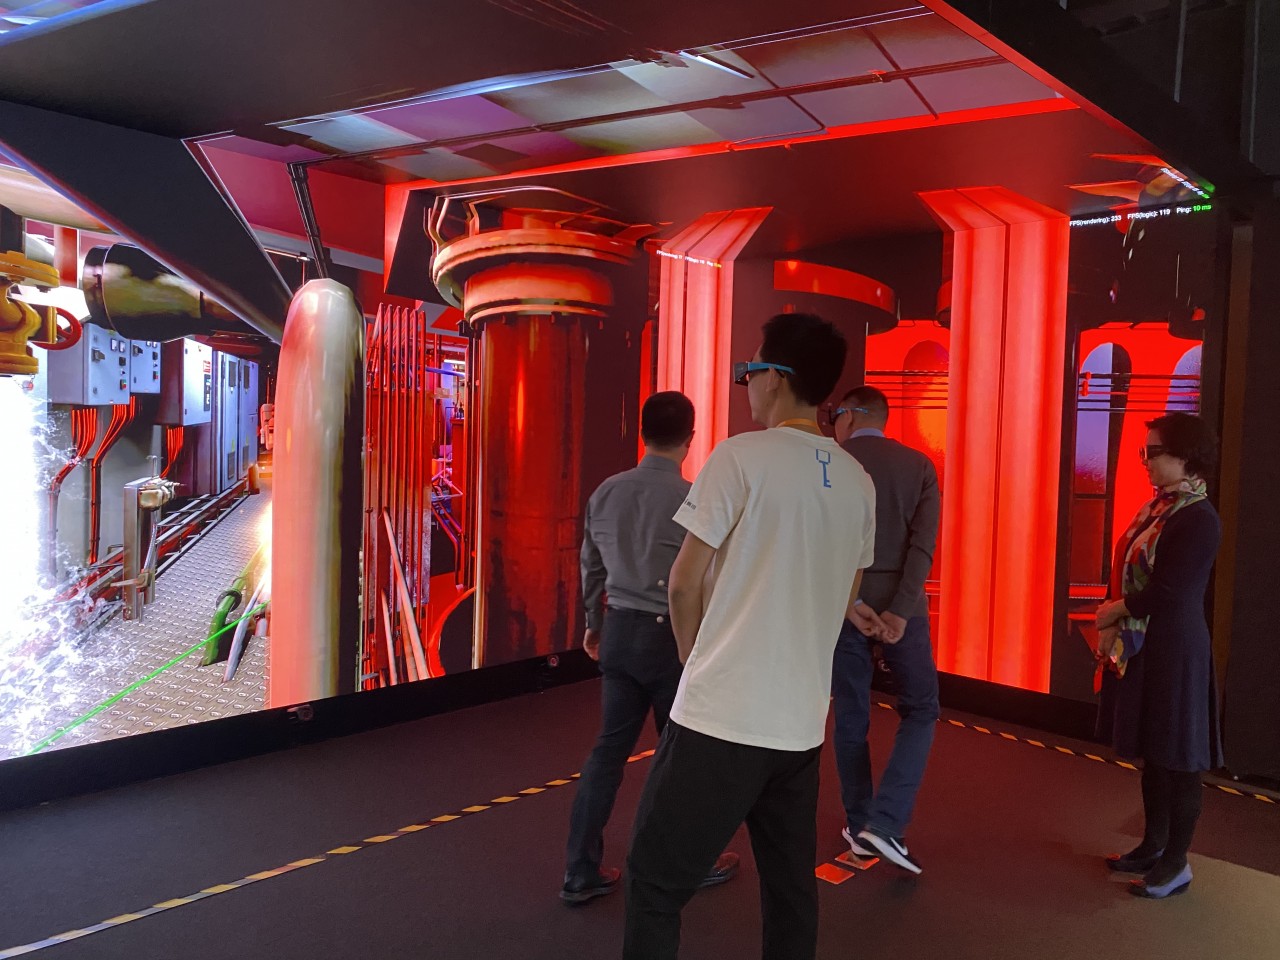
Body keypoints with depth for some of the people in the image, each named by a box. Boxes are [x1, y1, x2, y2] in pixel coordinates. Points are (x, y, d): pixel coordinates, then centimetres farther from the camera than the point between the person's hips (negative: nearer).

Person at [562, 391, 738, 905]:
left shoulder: (606, 492, 1)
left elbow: (591, 565, 11)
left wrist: (595, 623, 25)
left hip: (619, 631, 5)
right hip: (671, 636, -5)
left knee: (609, 747, 13)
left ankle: (581, 872, 19)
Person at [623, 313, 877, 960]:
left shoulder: (741, 457, -10)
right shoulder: (858, 483, 8)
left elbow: (685, 581, -6)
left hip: (721, 716, -6)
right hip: (802, 721, 7)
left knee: (655, 881, 4)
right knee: (791, 886, 17)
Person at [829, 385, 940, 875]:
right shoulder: (919, 465, 1)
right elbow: (923, 543, -10)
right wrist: (900, 610, -15)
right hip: (899, 605, 0)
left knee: (850, 717, 12)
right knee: (920, 710, 12)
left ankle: (860, 827, 21)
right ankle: (885, 822, -1)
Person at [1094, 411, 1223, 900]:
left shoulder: (1198, 519, -18)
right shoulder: (1156, 508, 10)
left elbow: (1165, 593, -22)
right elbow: (1129, 576, 11)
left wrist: (1112, 612, -8)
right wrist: (1113, 623, -2)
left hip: (1174, 654, -9)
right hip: (1141, 650, 9)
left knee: (1177, 759, 4)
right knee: (1151, 754, 18)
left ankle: (1176, 864, 16)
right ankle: (1154, 846, 32)